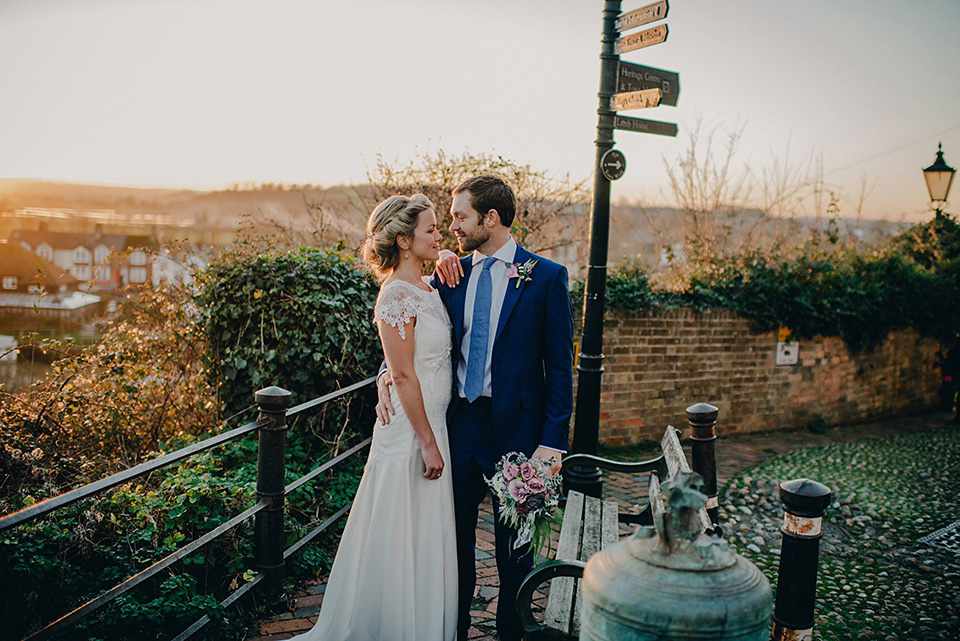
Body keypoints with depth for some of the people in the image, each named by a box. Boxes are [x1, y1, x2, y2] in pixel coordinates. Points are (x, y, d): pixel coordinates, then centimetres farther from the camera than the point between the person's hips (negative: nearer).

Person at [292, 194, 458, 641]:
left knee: (426, 538, 18)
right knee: (403, 537, 5)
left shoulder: (427, 291, 10)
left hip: (431, 423, 9)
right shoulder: (397, 295, -17)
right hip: (410, 431, -9)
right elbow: (403, 375, -19)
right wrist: (428, 443, -18)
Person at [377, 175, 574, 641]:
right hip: (457, 423, 4)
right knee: (454, 537, 15)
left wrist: (553, 441, -11)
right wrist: (387, 374, -5)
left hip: (514, 428, -3)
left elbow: (559, 366, -7)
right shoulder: (450, 275, 6)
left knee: (513, 546, 12)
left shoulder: (546, 277, -6)